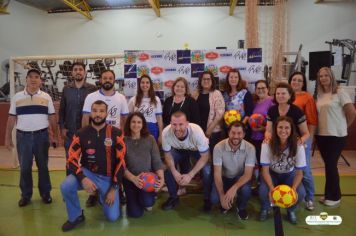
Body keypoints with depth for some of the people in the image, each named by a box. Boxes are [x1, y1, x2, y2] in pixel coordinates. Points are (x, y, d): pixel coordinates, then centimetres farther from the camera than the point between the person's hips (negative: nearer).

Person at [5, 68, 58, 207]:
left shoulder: (46, 97, 3)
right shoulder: (17, 97, 4)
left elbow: (52, 118, 4)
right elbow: (11, 119, 6)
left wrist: (55, 136, 2)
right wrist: (8, 138, 4)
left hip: (41, 136, 0)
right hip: (23, 136, 1)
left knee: (43, 166, 8)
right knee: (24, 168, 7)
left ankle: (45, 193, 21)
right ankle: (25, 195, 21)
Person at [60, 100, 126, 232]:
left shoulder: (116, 134, -10)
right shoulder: (81, 134, -7)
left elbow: (121, 161, -9)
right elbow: (72, 160, -9)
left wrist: (114, 188, -10)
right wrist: (83, 179, -28)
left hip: (108, 178, 0)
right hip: (88, 173, 1)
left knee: (113, 217, -3)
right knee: (66, 187, -29)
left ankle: (103, 196, 31)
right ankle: (76, 217, -1)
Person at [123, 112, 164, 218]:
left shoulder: (150, 139, -2)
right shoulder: (123, 140, -7)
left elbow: (157, 161, -4)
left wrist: (161, 178, -21)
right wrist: (133, 178, -27)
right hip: (130, 179, 0)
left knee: (147, 202, -26)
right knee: (135, 213, -7)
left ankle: (148, 200, 13)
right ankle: (133, 198, 29)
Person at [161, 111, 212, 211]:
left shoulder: (196, 131, -40)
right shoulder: (166, 133, -33)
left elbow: (205, 156, -29)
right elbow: (167, 154, -15)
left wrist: (190, 175, -34)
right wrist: (175, 172, -29)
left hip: (198, 150, -2)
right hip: (179, 150, 3)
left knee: (207, 170, -25)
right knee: (166, 168, -17)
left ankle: (207, 198, 3)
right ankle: (173, 197, 7)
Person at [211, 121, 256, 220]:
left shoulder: (250, 148, -23)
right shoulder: (218, 147, -23)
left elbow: (248, 174, -25)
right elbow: (217, 173, -21)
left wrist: (234, 188, -43)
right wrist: (222, 195, -31)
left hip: (241, 177, 0)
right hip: (224, 177, 0)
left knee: (245, 190, -33)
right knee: (214, 199, -22)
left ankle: (241, 208, 4)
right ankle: (227, 201, 17)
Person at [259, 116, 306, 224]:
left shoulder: (298, 147, -23)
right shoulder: (267, 145, -26)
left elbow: (299, 172, -15)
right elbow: (265, 170, -20)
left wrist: (293, 188, -34)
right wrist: (271, 187, -36)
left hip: (289, 175, 1)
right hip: (272, 174, -1)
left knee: (300, 193, -28)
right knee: (263, 191, -31)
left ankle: (291, 210, 10)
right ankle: (265, 209, 8)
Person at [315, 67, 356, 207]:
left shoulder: (340, 93, -8)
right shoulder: (319, 95, 9)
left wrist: (344, 126, 0)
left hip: (336, 136, -5)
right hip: (321, 135, 5)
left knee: (331, 165, 0)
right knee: (329, 165, 13)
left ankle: (334, 197, 16)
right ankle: (329, 194, 26)